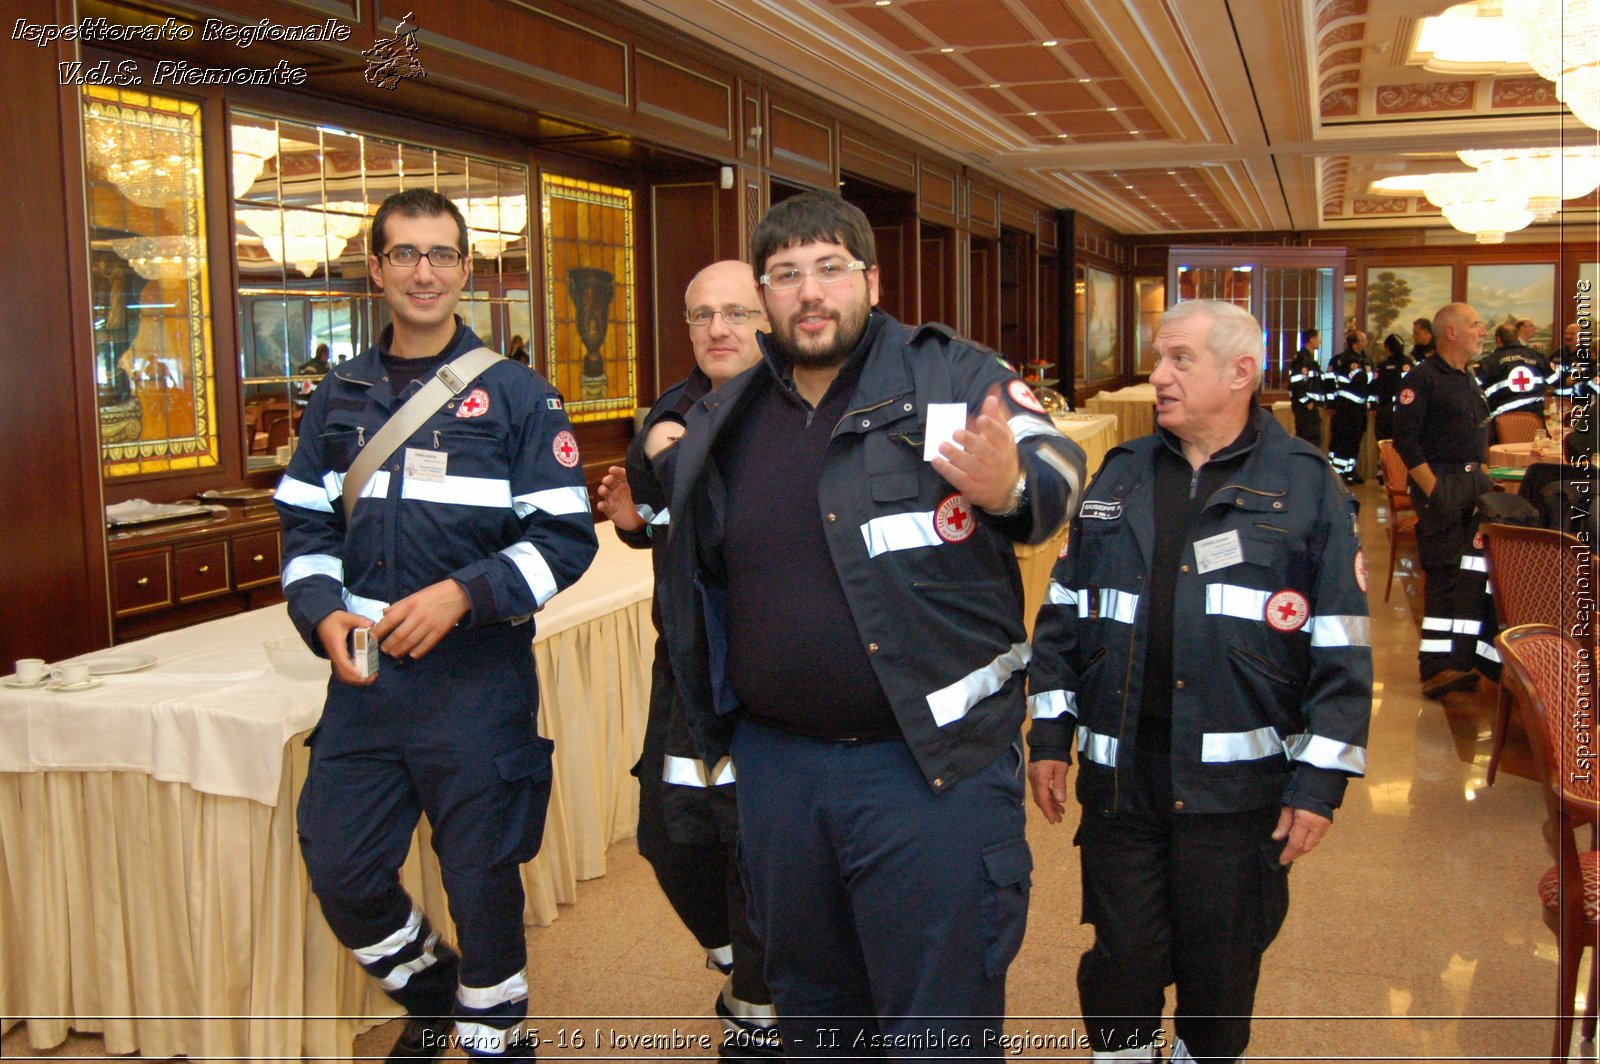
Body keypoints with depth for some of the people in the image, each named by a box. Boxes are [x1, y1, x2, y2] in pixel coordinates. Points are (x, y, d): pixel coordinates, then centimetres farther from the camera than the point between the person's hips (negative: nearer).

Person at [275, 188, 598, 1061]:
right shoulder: (341, 397, 11)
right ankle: (430, 994, 38)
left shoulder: (517, 395, -2)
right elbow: (304, 526, 13)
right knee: (340, 872, 9)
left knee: (482, 876, 5)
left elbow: (565, 537, -6)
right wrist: (323, 615, -6)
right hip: (365, 675, 4)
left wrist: (463, 595, -18)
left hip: (477, 677, -4)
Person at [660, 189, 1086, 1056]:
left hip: (934, 762, -4)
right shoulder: (721, 422, 9)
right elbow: (694, 582, 20)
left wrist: (1012, 486, -39)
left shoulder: (955, 379, -5)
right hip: (776, 764, 5)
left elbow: (1054, 471, -19)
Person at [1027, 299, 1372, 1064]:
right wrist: (1049, 735, 7)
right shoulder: (1119, 477, 8)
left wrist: (1320, 782, -7)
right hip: (1119, 768, 3)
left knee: (1222, 964, 11)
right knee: (1122, 952, 9)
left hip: (1239, 778, -2)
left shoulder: (1308, 488, -2)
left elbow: (1341, 651, -4)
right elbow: (1063, 613, 11)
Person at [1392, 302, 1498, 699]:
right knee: (1444, 574, -7)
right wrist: (1432, 488, -19)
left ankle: (1465, 658, 14)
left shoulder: (1470, 380, 17)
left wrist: (1483, 475, 13)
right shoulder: (1422, 379, -9)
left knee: (1480, 570, 6)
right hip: (1439, 482, -8)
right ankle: (1438, 667, -1)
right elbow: (1405, 439, -15)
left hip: (1474, 480, 8)